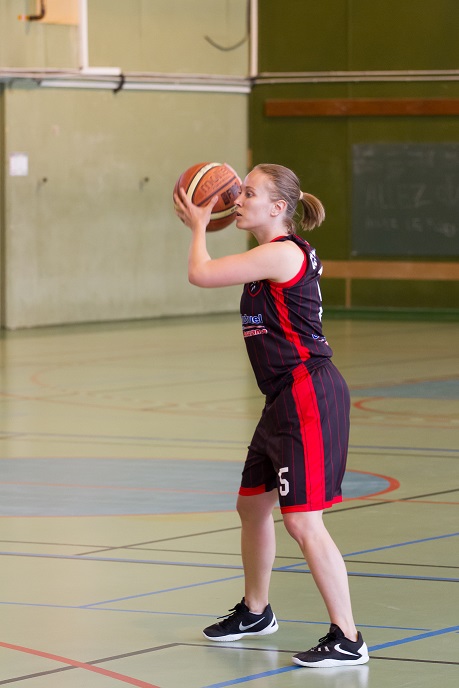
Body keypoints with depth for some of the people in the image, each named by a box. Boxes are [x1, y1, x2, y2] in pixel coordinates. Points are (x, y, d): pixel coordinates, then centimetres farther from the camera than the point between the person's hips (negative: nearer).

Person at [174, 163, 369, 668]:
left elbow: (200, 275, -16)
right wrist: (200, 224, 23)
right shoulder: (271, 255, 14)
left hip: (309, 396, -11)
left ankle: (347, 640, -8)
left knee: (302, 521, -12)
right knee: (252, 504, 22)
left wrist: (199, 226, 2)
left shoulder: (282, 253, -16)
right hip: (285, 400, 11)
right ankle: (255, 612, 42)